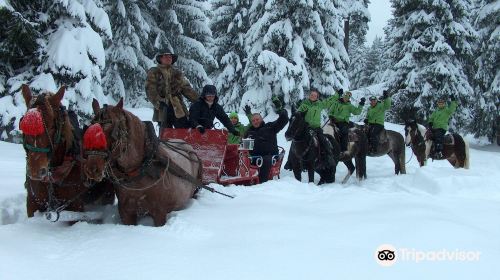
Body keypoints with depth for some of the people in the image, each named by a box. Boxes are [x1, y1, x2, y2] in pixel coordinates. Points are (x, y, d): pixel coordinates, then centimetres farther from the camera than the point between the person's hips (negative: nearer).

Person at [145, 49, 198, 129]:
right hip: (163, 110, -2)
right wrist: (158, 102, -21)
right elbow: (150, 90, -5)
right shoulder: (153, 72, 6)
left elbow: (187, 89, 15)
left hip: (179, 110, 2)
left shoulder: (177, 73, 17)